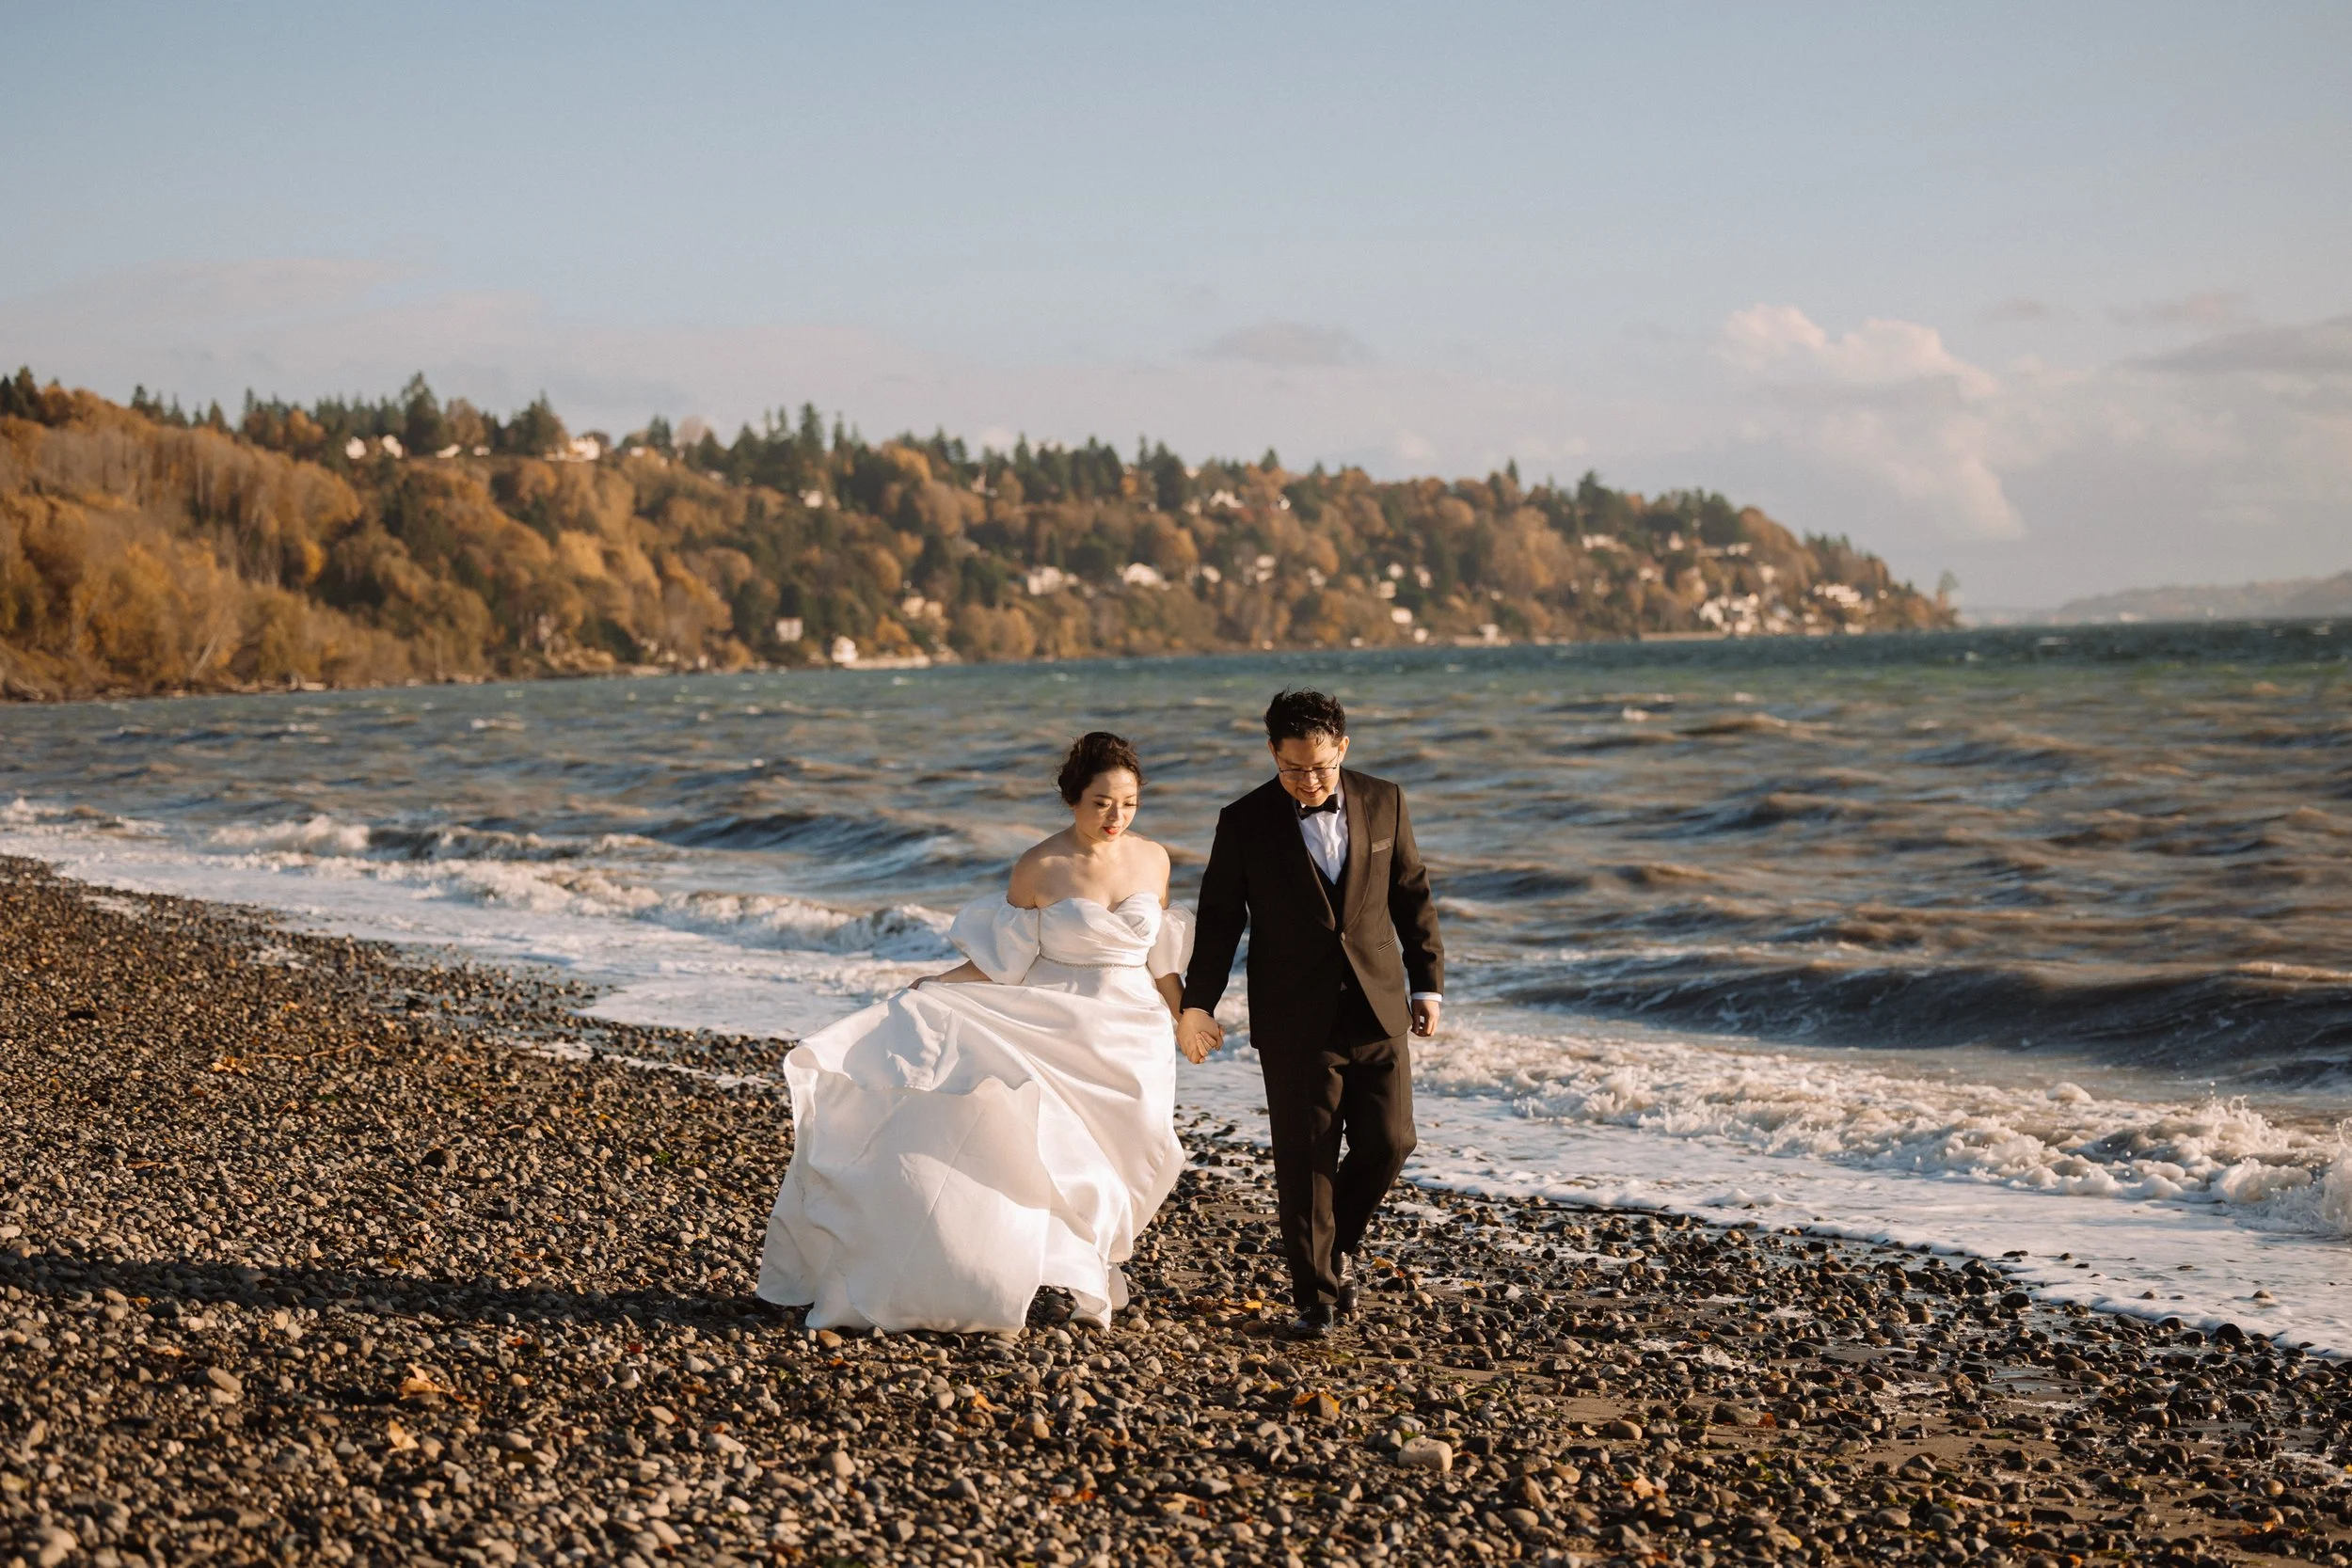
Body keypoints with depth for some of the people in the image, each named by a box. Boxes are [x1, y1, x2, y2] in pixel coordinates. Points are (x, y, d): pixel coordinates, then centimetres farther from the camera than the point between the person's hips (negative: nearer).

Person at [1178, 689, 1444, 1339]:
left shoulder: (1383, 802, 1)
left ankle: (1336, 1244, 27)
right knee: (1306, 1161, 0)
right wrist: (1197, 1004, -8)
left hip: (1377, 1011, 2)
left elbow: (1412, 896, 9)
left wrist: (1428, 985, 6)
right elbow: (1219, 919, 0)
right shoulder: (1245, 823, -5)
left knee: (1388, 1141, 1)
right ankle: (1317, 1296, 12)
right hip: (1296, 1023, -2)